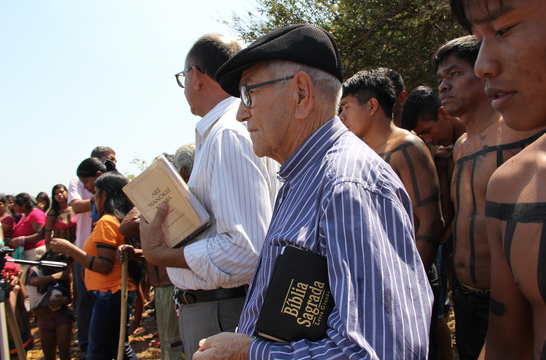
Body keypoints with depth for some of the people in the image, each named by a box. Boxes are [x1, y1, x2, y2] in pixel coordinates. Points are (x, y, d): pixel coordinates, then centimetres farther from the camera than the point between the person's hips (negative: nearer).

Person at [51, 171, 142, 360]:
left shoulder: (107, 222, -16)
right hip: (123, 290, 10)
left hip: (110, 294, -10)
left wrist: (69, 248, -18)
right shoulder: (122, 219, 12)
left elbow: (104, 266, -21)